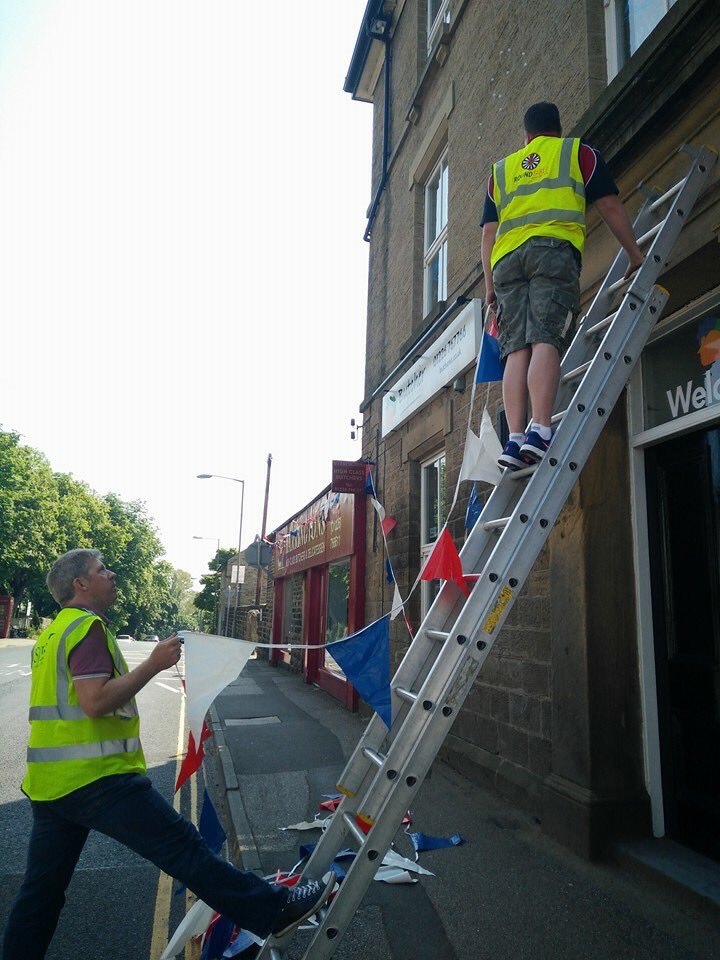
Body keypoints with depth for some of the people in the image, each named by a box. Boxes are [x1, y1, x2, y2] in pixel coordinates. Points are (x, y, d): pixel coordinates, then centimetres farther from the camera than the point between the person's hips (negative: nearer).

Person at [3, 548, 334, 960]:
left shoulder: (52, 632, 17)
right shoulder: (88, 626, -14)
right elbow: (95, 702, -24)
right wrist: (154, 664, -20)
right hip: (98, 779, -10)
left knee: (41, 890, 18)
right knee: (183, 847, -7)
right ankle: (274, 910, -1)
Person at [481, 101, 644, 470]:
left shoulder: (501, 169, 31)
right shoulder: (578, 152, 23)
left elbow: (489, 231, 21)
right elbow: (610, 206, 15)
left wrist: (490, 285, 19)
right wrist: (634, 253, 21)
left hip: (506, 258, 3)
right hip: (554, 249, -3)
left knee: (518, 349, -6)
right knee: (546, 340, -16)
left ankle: (515, 438, -18)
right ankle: (539, 432, -31)